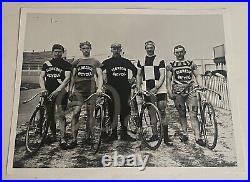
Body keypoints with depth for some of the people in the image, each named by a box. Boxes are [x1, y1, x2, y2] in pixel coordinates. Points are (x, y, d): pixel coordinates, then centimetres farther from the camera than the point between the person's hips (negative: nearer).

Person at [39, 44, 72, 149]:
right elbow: (41, 77, 9)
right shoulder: (46, 64, 15)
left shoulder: (66, 64, 3)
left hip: (60, 91, -4)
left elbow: (67, 78, -9)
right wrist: (43, 89, -10)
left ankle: (62, 138, -10)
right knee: (50, 115, 10)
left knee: (61, 114, -12)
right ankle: (53, 135, 27)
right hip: (48, 92, 4)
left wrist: (57, 90, -20)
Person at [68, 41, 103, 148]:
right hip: (78, 90, 1)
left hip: (91, 90, -1)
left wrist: (99, 88, -14)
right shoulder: (76, 62, 14)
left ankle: (88, 136, 17)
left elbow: (99, 76, 2)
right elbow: (73, 77, 14)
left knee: (90, 113, 3)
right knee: (76, 113, -10)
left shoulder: (95, 62, 9)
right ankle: (74, 139, -7)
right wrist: (70, 90, 7)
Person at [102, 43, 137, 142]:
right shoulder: (107, 62, 6)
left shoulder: (126, 62, 11)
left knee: (125, 111, 3)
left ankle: (124, 134, 13)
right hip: (112, 90, -1)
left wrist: (132, 80, 10)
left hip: (124, 90, 1)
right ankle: (114, 134, 13)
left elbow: (135, 70, 20)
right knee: (113, 112, 2)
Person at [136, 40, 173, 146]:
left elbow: (162, 76, -2)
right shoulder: (141, 61, 15)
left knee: (162, 112, -6)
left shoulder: (160, 61, 4)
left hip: (159, 89, -3)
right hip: (147, 89, 3)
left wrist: (156, 88, -15)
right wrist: (139, 87, 2)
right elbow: (138, 75, 17)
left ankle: (166, 137, -2)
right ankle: (154, 134, 15)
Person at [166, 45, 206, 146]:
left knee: (193, 115, -6)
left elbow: (197, 75, 13)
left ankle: (198, 137, -6)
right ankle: (184, 134, 19)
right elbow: (168, 79, 5)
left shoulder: (191, 64, 13)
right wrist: (170, 92, -5)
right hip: (178, 92, 0)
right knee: (182, 114, 6)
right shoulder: (171, 65, 9)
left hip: (191, 90, 0)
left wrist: (200, 85, -4)